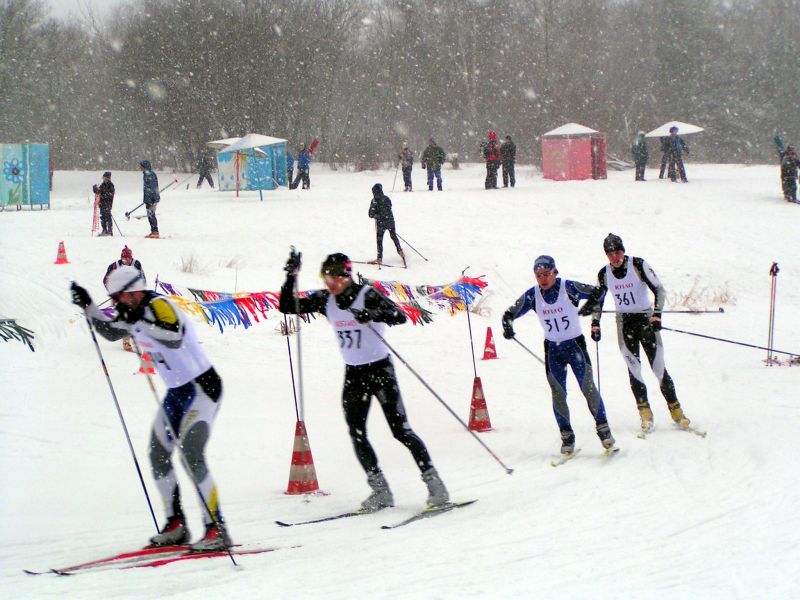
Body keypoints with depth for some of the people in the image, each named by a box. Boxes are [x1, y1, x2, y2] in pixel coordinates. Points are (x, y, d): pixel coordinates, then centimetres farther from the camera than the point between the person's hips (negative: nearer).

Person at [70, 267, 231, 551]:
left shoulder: (158, 305, -22)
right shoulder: (136, 312, 5)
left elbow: (174, 338, -40)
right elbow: (112, 331, 24)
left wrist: (139, 321, -43)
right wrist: (89, 308, 12)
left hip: (203, 386, -10)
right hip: (176, 391, 10)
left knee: (191, 456, -20)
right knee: (159, 456, 9)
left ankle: (217, 530, -18)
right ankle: (176, 526, 19)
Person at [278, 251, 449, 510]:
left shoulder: (368, 295, -16)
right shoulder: (325, 300, -1)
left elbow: (400, 316, -28)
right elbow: (287, 306, 0)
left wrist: (371, 315, -45)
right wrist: (291, 276, -13)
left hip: (380, 369, -6)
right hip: (353, 374, 6)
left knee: (400, 430, -9)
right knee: (356, 434, -2)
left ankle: (433, 482, -1)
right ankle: (380, 491, 6)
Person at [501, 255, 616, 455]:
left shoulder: (568, 287, -13)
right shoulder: (532, 295, -6)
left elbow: (597, 292, -9)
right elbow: (510, 313, -1)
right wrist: (507, 326, -22)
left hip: (575, 344, -3)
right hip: (552, 348, 3)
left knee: (588, 387, -10)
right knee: (558, 394, -1)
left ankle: (603, 428, 0)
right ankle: (567, 436, 8)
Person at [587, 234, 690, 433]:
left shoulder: (639, 265, -10)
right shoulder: (604, 274, 1)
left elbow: (659, 290, -10)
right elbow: (597, 300, 14)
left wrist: (657, 314, -21)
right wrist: (595, 323, 2)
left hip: (646, 318, -3)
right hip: (624, 322, 3)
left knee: (658, 367, -6)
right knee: (633, 368, -7)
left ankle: (675, 410, 4)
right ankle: (645, 412, 0)